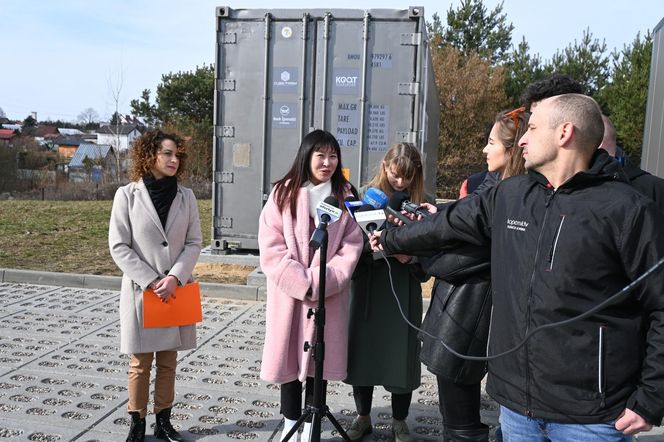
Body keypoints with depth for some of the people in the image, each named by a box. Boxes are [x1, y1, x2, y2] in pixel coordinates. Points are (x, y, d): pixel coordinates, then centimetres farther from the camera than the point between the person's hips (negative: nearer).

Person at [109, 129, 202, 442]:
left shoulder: (186, 196, 3)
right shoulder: (127, 195, -5)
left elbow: (194, 242, 2)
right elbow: (118, 246, -6)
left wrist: (174, 278, -13)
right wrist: (151, 282, -13)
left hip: (177, 290, 3)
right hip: (141, 290, -2)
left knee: (168, 360, 11)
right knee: (140, 362, 7)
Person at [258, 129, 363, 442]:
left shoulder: (344, 196, 2)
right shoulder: (283, 193, -1)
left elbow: (351, 247, -2)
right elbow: (271, 247, -6)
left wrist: (322, 282, -14)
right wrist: (302, 283, -15)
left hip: (329, 294, 1)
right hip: (288, 292, 0)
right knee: (289, 354, 7)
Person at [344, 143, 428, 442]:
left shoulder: (421, 204, -1)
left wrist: (410, 258, -18)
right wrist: (370, 247, -21)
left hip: (403, 291, 0)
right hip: (367, 287, 1)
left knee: (401, 353, 6)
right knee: (362, 349, 8)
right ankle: (363, 417, 28)